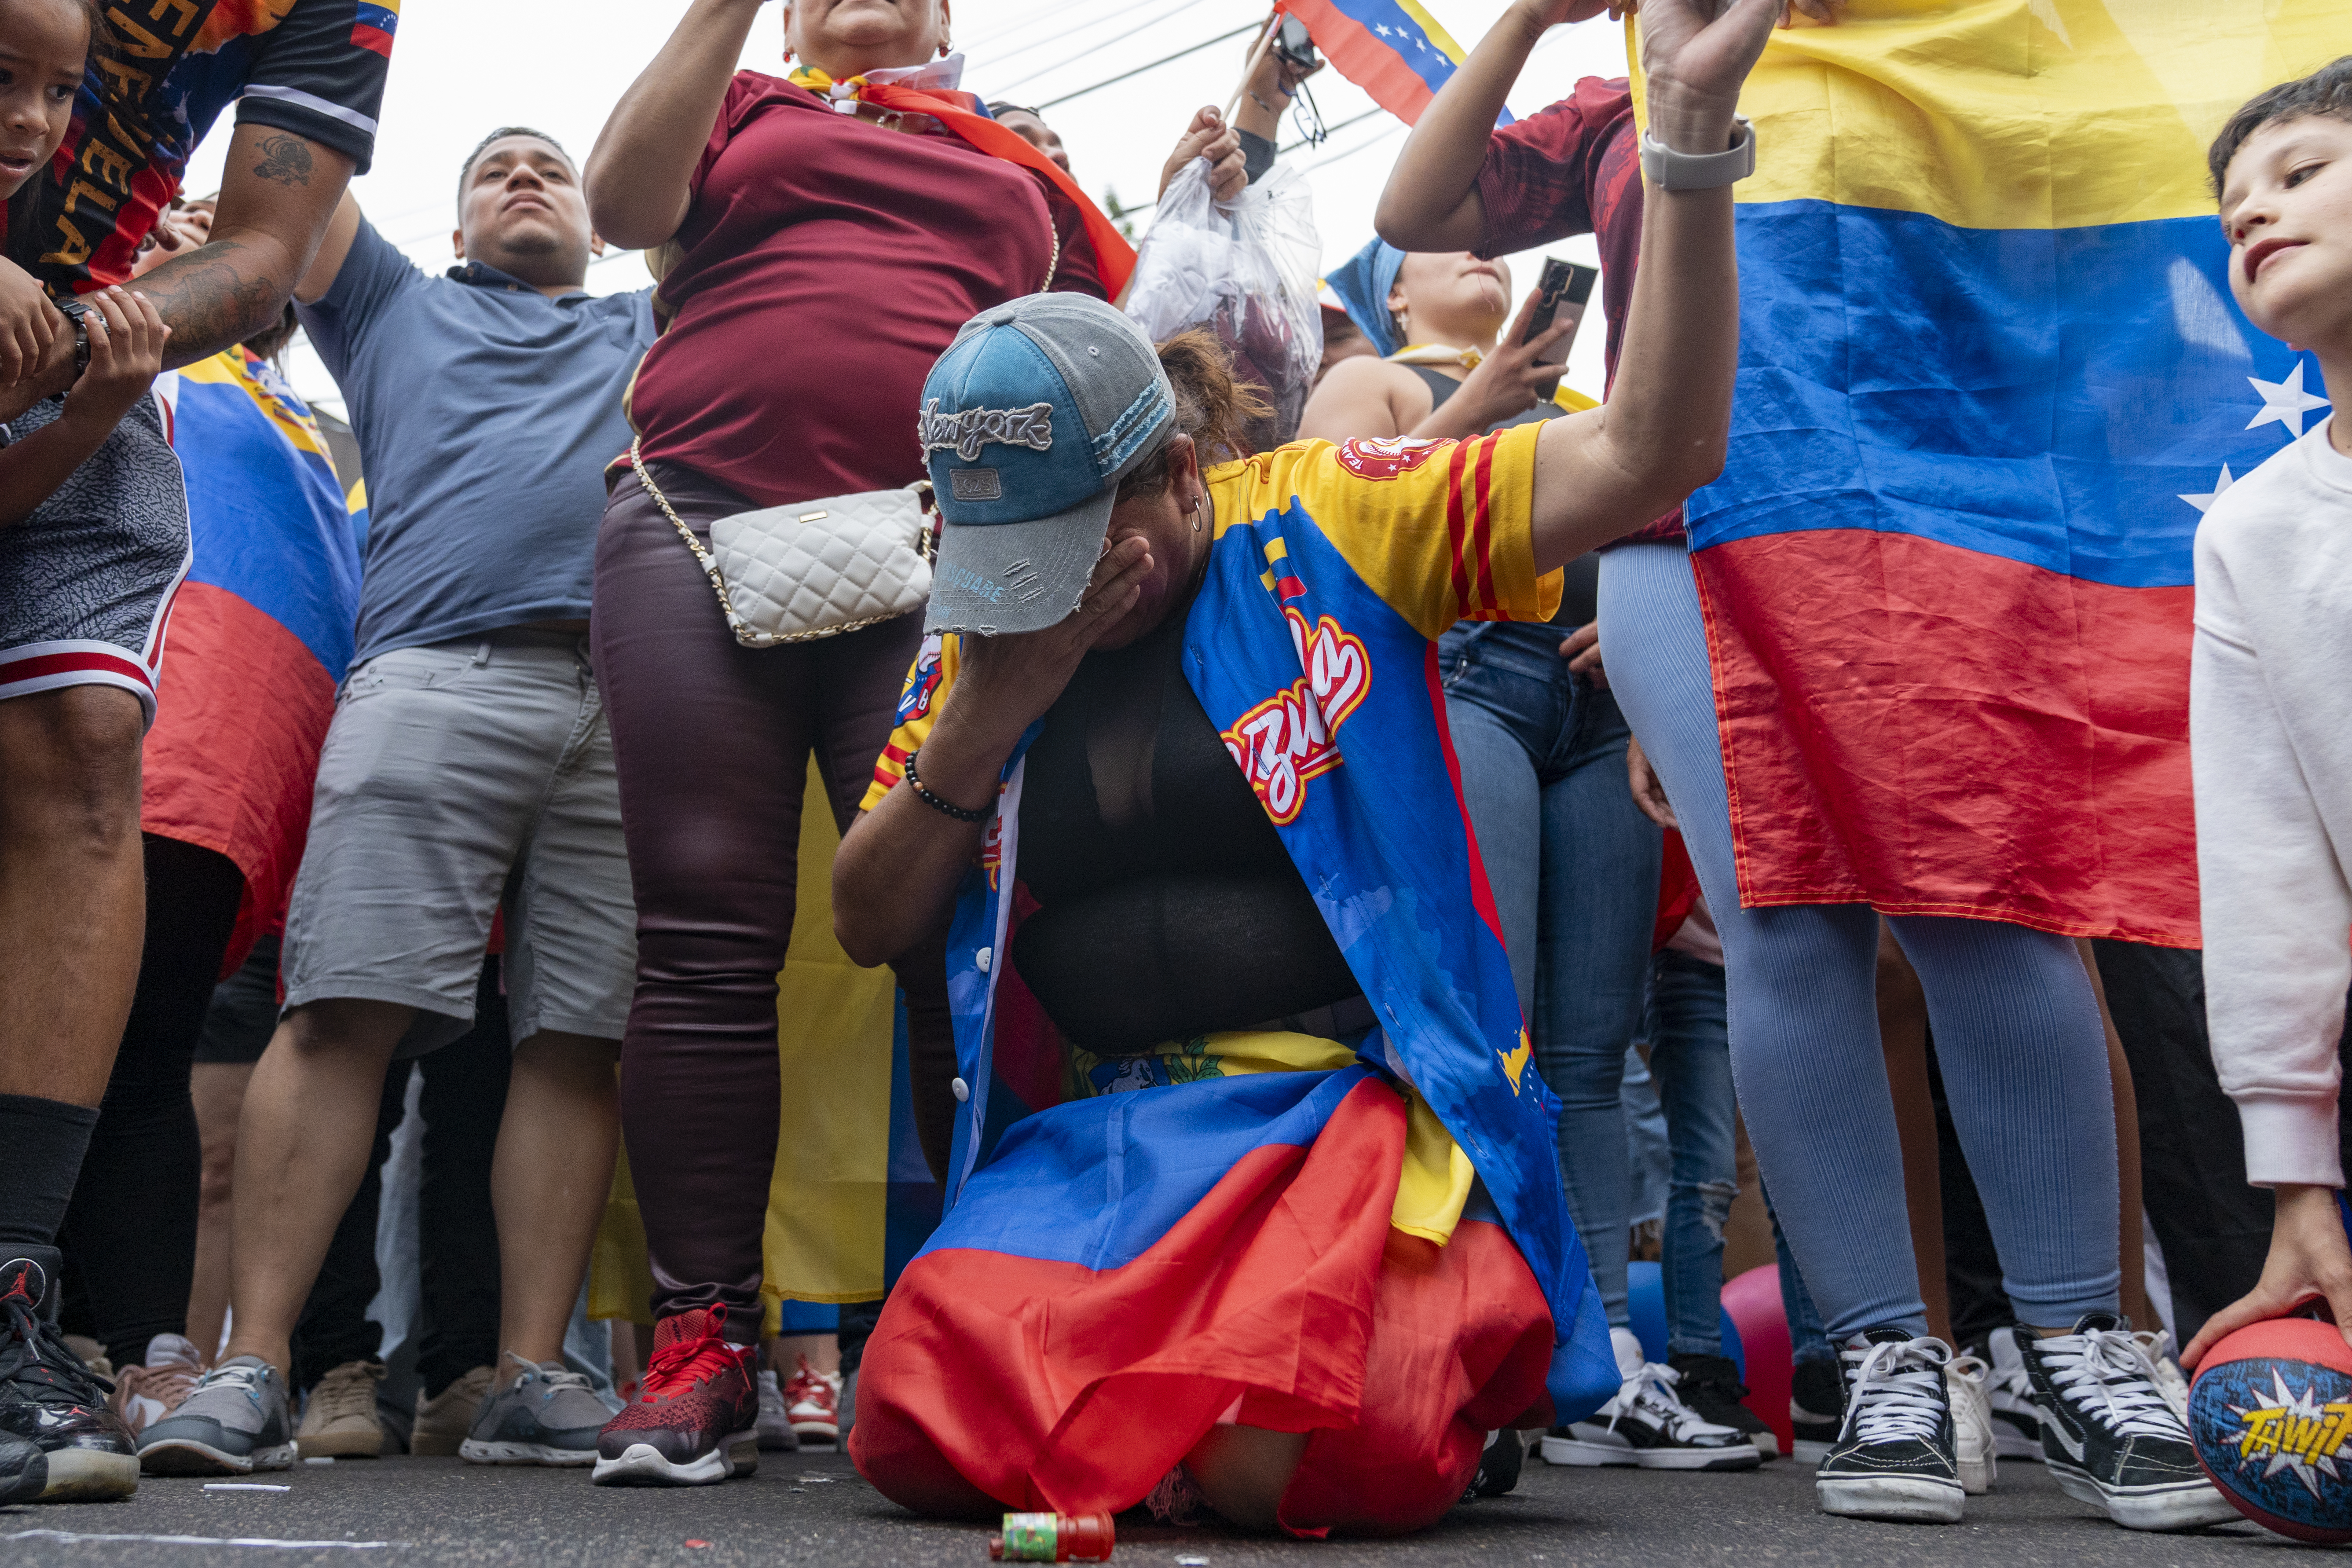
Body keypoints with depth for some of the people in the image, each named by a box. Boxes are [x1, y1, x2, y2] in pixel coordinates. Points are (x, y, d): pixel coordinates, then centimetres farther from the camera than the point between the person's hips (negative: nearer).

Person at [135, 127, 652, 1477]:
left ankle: (533, 1378, -5)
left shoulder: (654, 331, 35)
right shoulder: (399, 308, 31)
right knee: (345, 1012, -14)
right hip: (437, 678, -1)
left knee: (581, 1039, -6)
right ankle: (251, 1370, -14)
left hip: (636, 702, 2)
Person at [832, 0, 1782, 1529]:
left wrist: (1691, 132, -18)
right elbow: (869, 926, 14)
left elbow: (1649, 455, -9)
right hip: (1110, 1138, 4)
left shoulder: (1320, 523, -1)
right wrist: (982, 726, -3)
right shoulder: (979, 640, 13)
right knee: (924, 1427, -21)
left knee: (1289, 1455, -30)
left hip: (1365, 1099, -4)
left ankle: (1439, 1367, 5)